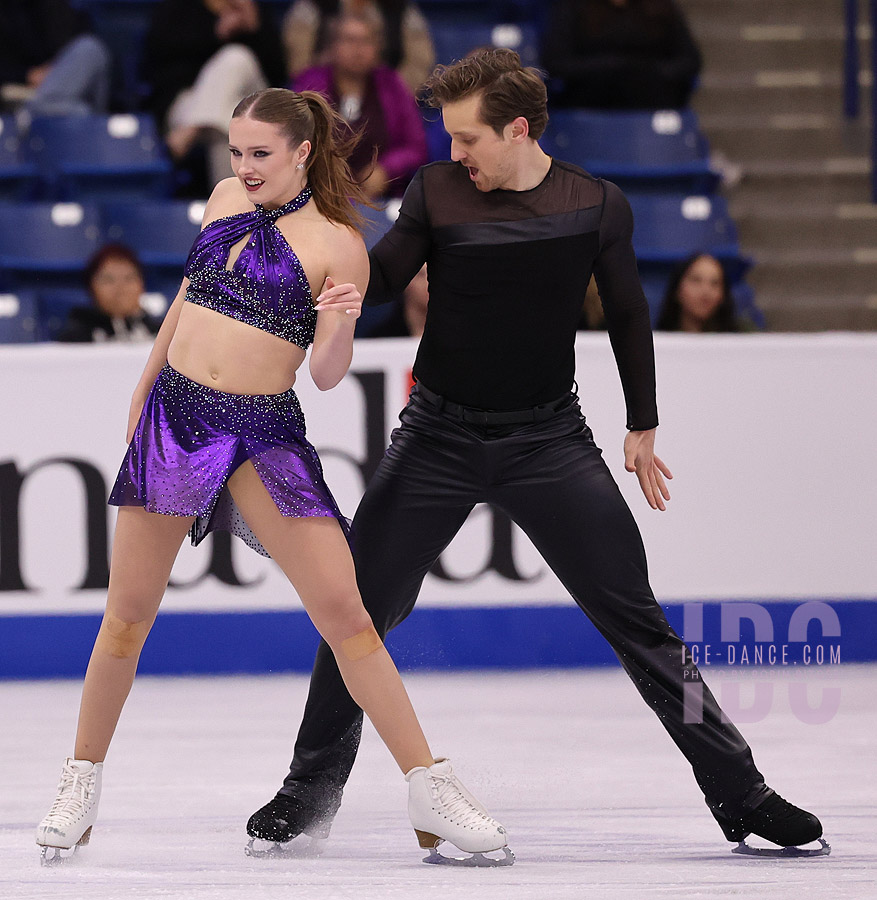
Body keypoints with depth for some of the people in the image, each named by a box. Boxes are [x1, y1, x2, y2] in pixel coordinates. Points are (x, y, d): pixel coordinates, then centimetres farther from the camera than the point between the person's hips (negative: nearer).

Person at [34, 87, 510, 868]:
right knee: (128, 614, 6)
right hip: (175, 413, 4)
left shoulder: (337, 246, -6)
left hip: (263, 431, -4)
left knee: (344, 609, -11)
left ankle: (429, 789, -7)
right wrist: (144, 389, 28)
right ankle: (82, 782, 22)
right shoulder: (229, 200, 9)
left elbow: (328, 375, -8)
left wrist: (337, 329, -29)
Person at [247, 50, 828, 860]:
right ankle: (311, 791, 19)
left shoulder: (596, 206, -5)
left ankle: (739, 793, 2)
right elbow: (373, 285, -5)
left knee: (634, 618, -5)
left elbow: (627, 314, 8)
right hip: (440, 440, 1)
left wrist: (643, 428, 12)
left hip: (550, 441, -1)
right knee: (359, 612, 2)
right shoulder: (436, 193, -5)